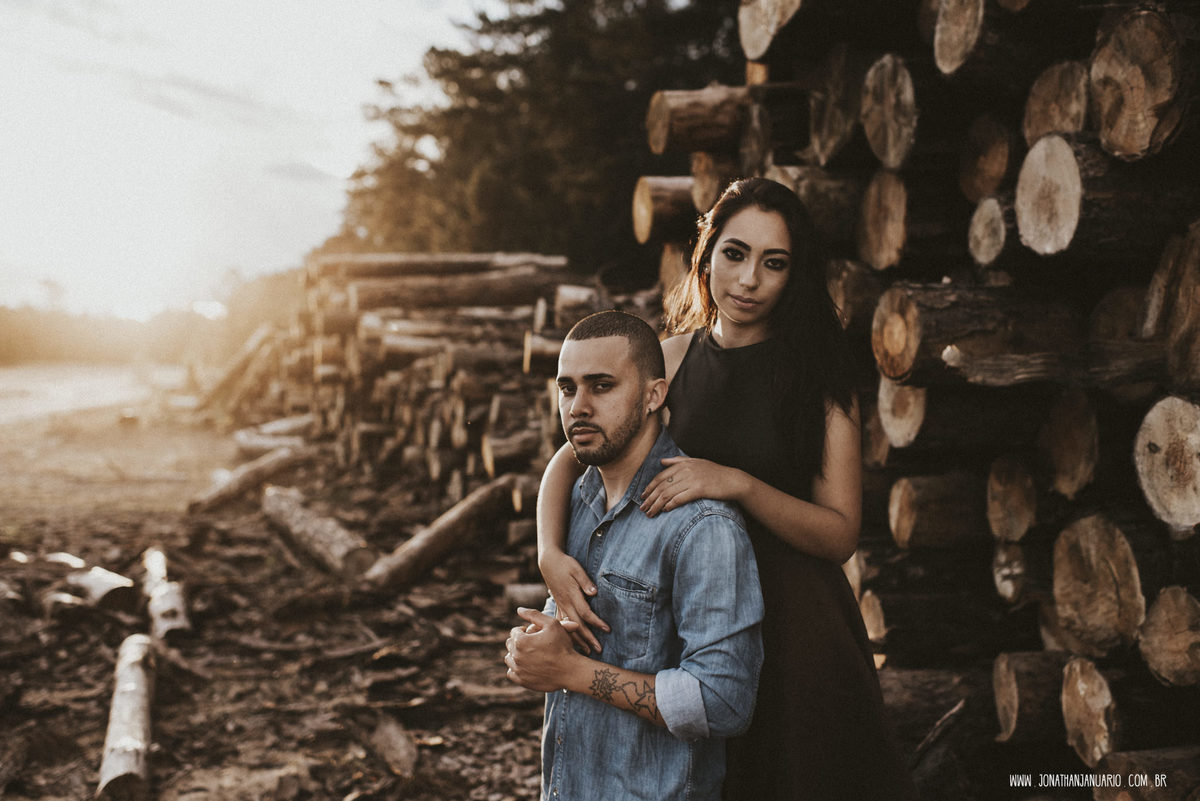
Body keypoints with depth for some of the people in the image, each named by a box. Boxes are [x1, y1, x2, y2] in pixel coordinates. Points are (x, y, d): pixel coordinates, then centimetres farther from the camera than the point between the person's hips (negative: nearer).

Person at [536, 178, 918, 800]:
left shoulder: (817, 374, -9)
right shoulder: (673, 358, -1)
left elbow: (840, 533, -13)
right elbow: (568, 459, 1)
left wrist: (736, 483, -28)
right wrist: (550, 554, -17)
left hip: (794, 625, -3)